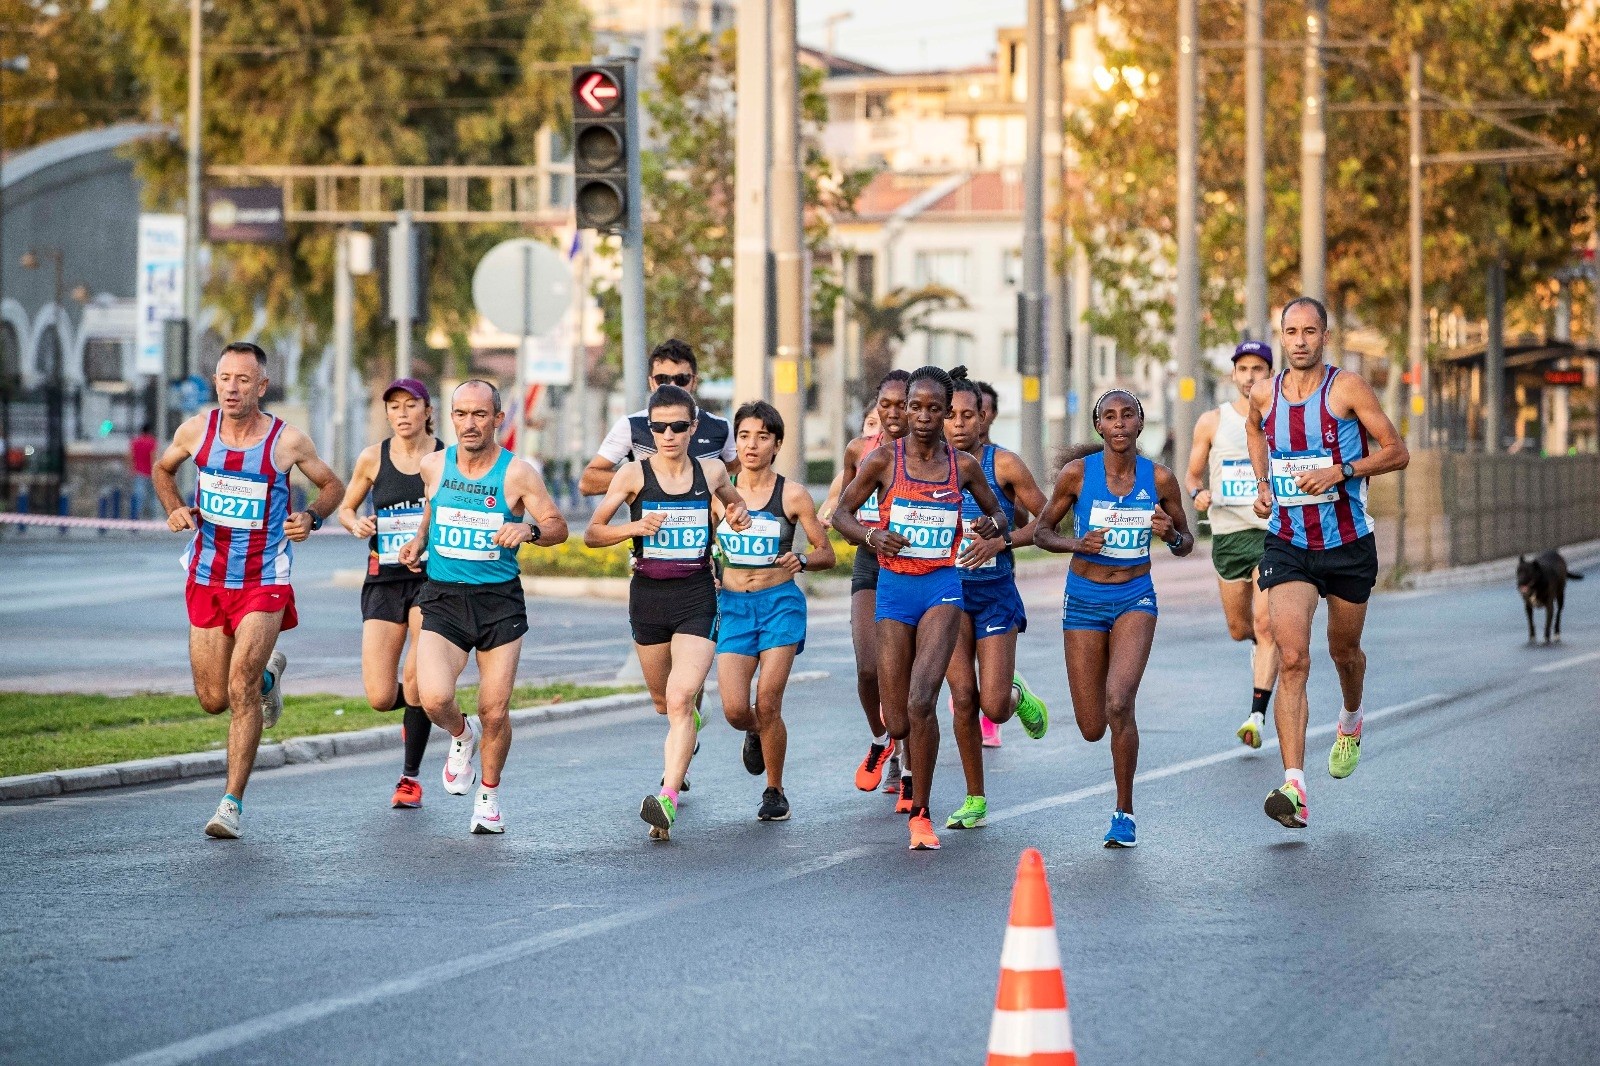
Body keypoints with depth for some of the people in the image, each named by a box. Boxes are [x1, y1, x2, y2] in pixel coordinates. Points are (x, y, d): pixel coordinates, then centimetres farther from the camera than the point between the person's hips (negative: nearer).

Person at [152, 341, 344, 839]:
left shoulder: (288, 441, -11)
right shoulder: (196, 430, -5)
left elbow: (333, 486, 6)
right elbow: (162, 469, 16)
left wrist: (311, 517, -14)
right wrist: (175, 509, -3)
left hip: (264, 581, -4)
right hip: (207, 579, 4)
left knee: (241, 691, -17)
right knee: (213, 701, 10)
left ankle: (233, 803, -9)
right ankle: (268, 674, 44)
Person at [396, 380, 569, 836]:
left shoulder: (518, 473, -7)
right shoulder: (433, 466, 2)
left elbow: (558, 527, -2)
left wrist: (530, 529, -22)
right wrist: (418, 542, 10)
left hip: (500, 600, -1)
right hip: (443, 598, 1)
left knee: (495, 711, 0)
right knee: (434, 700, -19)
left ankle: (489, 796, 26)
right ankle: (461, 736, 18)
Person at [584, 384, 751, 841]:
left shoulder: (711, 472, 2)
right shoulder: (633, 474, -3)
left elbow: (733, 498, 27)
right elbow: (592, 533, -3)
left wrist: (739, 514, 4)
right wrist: (634, 527, -20)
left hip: (697, 597, -1)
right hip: (648, 595, 1)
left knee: (680, 699, -19)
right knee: (664, 701, 18)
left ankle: (668, 798, -27)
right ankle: (680, 755, 53)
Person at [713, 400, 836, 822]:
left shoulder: (792, 495, -3)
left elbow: (826, 554, 3)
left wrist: (801, 561, -18)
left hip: (780, 602, -2)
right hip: (733, 606, 2)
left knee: (767, 705, -10)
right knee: (735, 711, -8)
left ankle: (775, 792, 8)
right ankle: (757, 735, 30)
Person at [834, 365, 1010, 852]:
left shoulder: (963, 466, 4)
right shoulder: (883, 460, -1)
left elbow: (999, 513, 17)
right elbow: (841, 514, 5)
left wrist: (993, 525, -8)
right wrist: (871, 536, -16)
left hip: (942, 587, 0)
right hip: (894, 587, 0)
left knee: (921, 700, -21)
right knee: (898, 723, 1)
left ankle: (920, 815, -11)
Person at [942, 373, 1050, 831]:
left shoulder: (1003, 464, -7)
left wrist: (1001, 541, -17)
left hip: (995, 592, -2)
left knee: (994, 707, -9)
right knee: (963, 698, -5)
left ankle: (1019, 697, 29)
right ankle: (974, 800, 9)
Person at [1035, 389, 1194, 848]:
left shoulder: (1159, 479, -4)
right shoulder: (1077, 473, -7)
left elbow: (1186, 545, 8)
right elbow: (1041, 532, 3)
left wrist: (1171, 534, -16)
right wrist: (1076, 544, -17)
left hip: (1135, 599, -1)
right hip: (1084, 599, 1)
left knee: (1118, 704, -23)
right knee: (1092, 729, 1)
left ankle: (1124, 814, -7)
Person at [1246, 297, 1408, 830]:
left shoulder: (1347, 388, -10)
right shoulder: (1263, 394, 0)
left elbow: (1397, 452, -8)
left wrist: (1340, 471, -22)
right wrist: (1262, 483, 8)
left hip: (1348, 545, -1)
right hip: (1287, 545, 1)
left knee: (1344, 650, 19)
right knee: (1292, 659, -16)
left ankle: (1351, 722, 55)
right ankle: (1294, 787, -25)